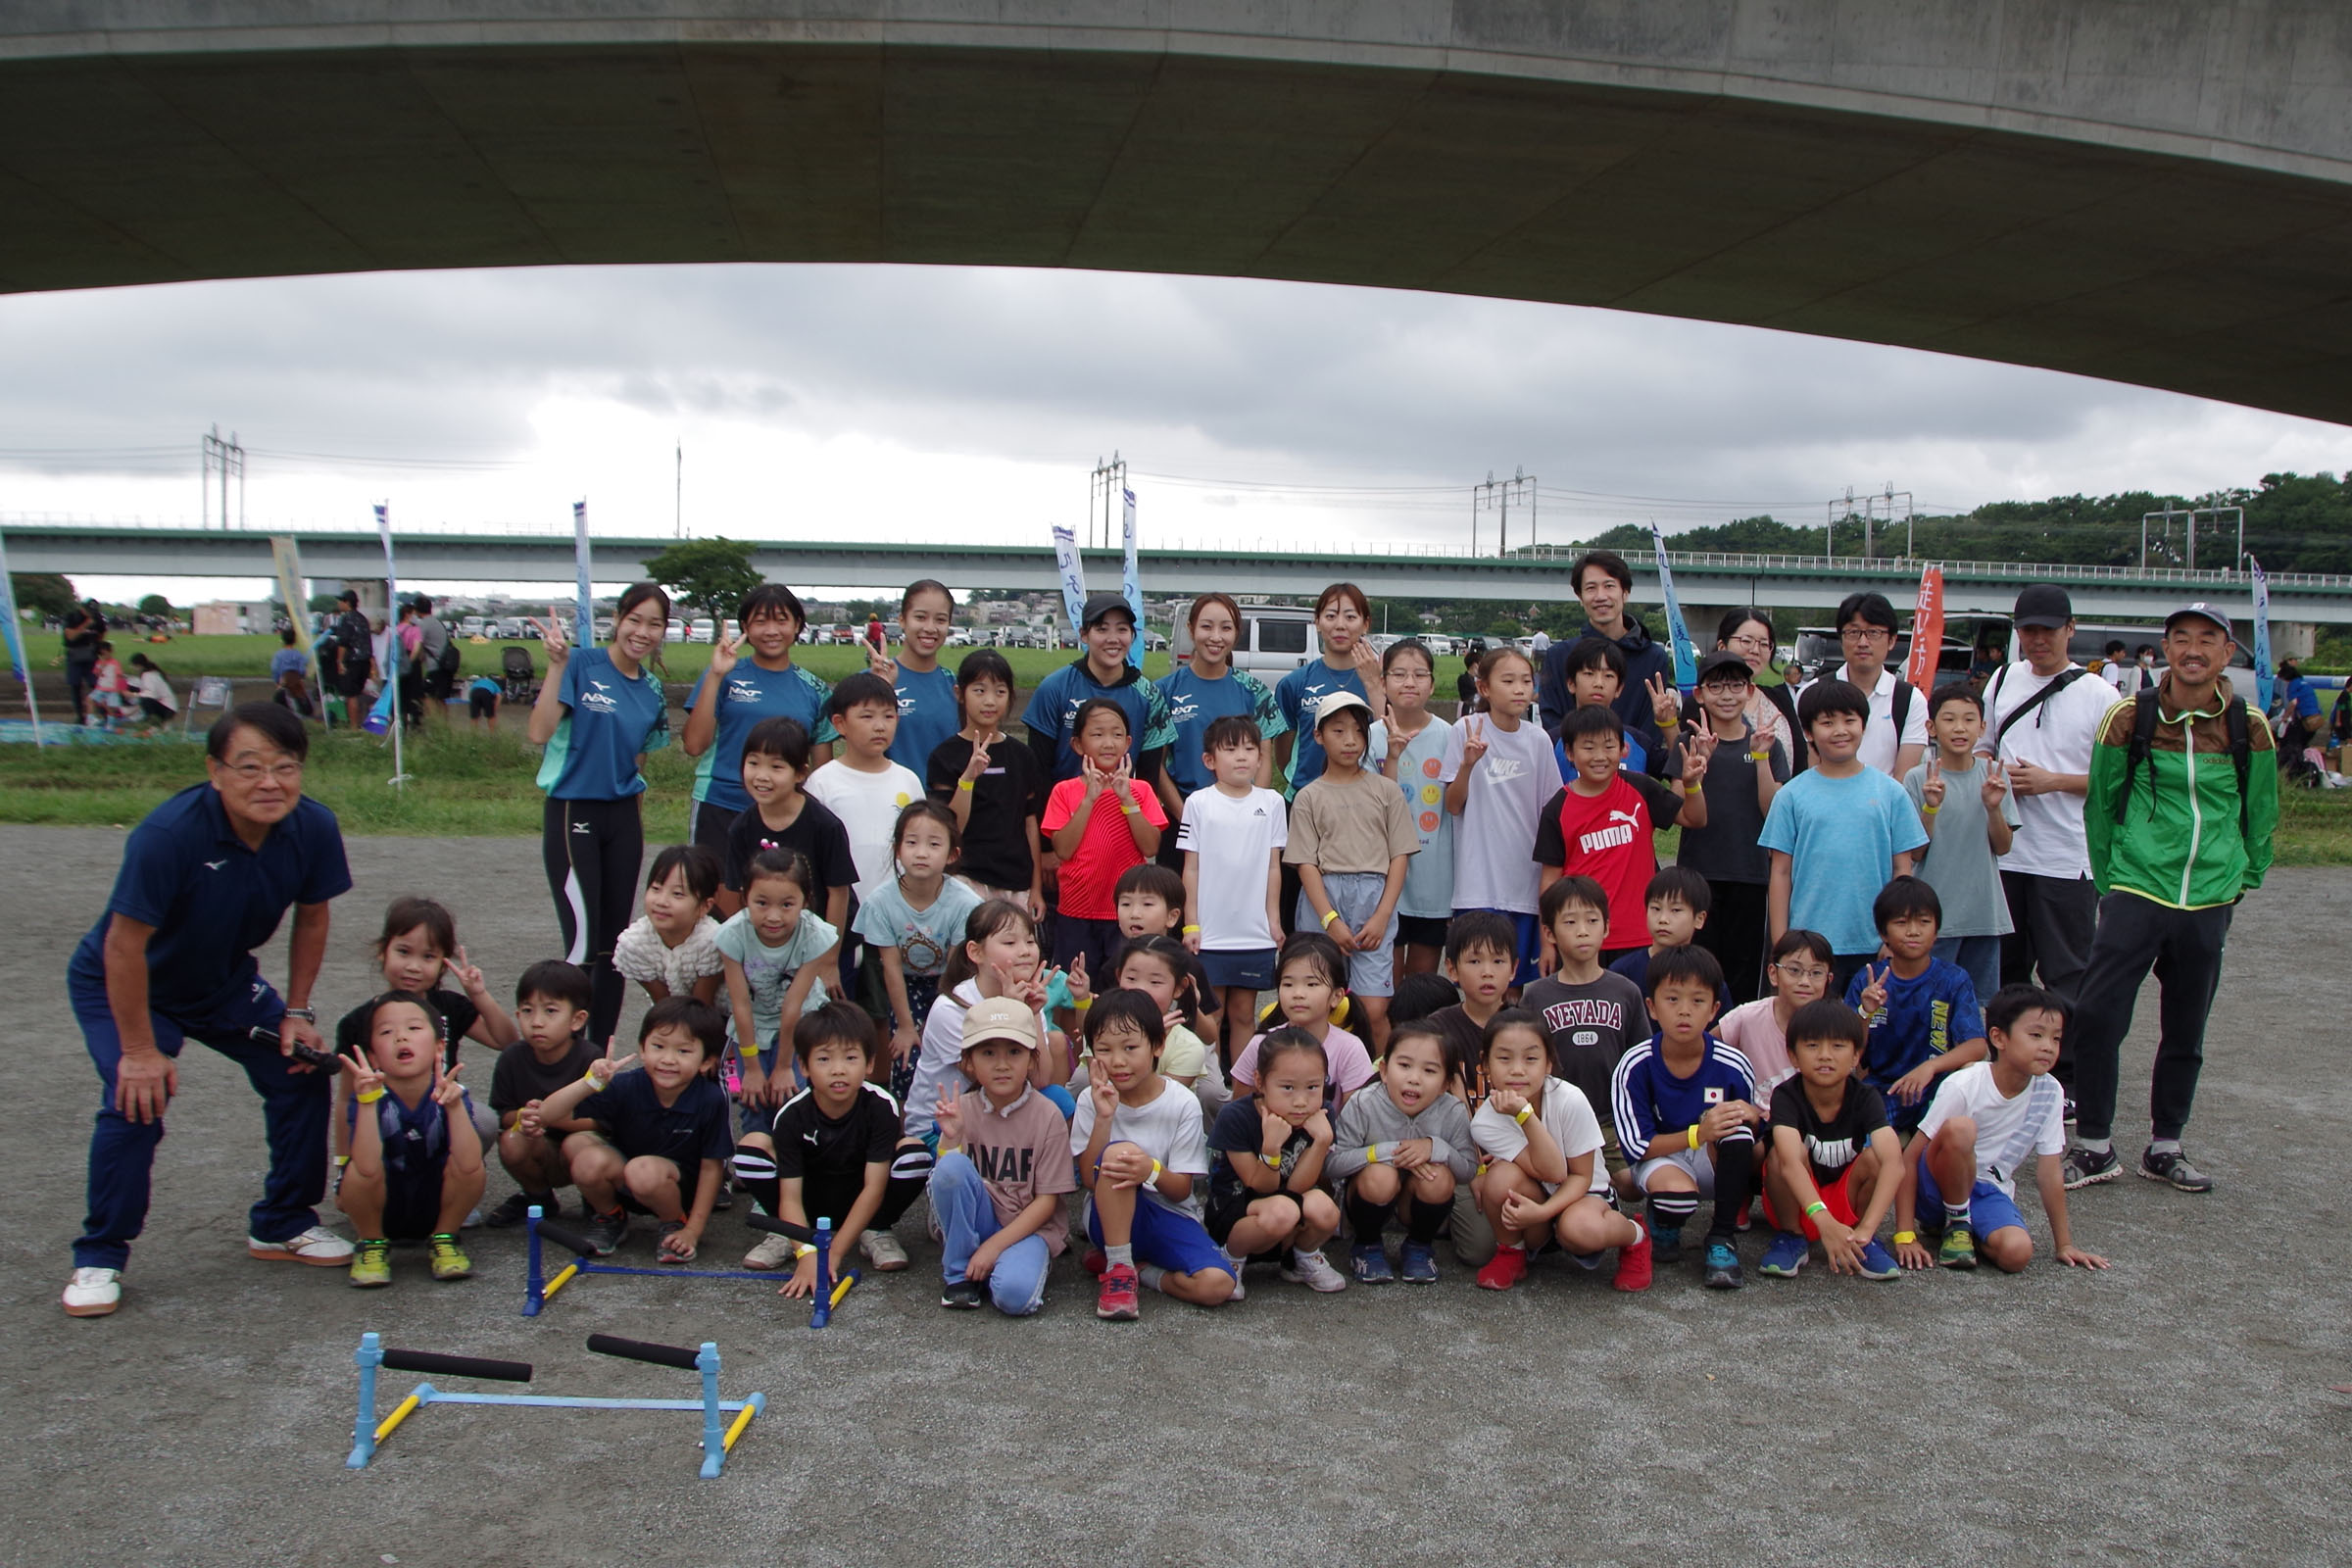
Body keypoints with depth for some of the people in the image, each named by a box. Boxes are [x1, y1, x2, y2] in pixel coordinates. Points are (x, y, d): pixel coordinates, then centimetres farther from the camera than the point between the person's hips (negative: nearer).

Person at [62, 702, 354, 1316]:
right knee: (137, 1102, -21)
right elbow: (125, 944, -30)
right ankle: (99, 1259, 0)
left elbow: (311, 918, -4)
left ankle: (281, 1225, 19)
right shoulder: (169, 833, -37)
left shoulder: (314, 828, -21)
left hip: (225, 981, 5)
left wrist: (297, 1014, -4)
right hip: (121, 987, -5)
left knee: (302, 1073, -1)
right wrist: (140, 1051, -25)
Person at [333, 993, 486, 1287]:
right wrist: (367, 1101, -44)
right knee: (359, 1173, -30)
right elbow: (367, 1168, -37)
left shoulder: (450, 1094, -19)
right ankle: (372, 1244, 0)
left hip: (436, 1209, 0)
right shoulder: (368, 1099, -20)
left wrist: (454, 1105, -46)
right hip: (380, 1211, 0)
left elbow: (469, 1164, -35)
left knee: (470, 1168, -28)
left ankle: (443, 1239, 0)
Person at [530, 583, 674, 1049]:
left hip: (623, 817, 6)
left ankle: (601, 1052, 20)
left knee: (615, 943, 9)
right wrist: (556, 664, -23)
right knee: (584, 944, -9)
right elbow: (539, 732, -18)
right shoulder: (582, 665, -8)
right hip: (573, 815, -6)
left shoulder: (652, 688, 9)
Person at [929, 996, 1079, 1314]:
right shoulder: (962, 1109, -3)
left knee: (1015, 1294, -34)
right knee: (951, 1166, -26)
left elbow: (1047, 1200, -8)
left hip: (1029, 1226, -3)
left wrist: (994, 1245, -16)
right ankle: (958, 1272, -8)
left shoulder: (1048, 1115, -10)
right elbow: (946, 1183, -4)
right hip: (972, 1225, 3)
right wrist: (951, 1141, -21)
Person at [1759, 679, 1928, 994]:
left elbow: (1902, 869, 6)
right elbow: (1781, 872, 1)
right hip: (1810, 947, -1)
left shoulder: (1891, 793, 4)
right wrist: (1780, 946, -2)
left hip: (1875, 946, 1)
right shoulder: (1792, 795, 1)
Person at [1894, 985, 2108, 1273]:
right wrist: (1905, 1235, -22)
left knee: (2017, 1252, -29)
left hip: (1989, 1192, 4)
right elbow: (1911, 1157, -17)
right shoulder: (1963, 1087, -18)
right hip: (1937, 1189, -4)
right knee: (1959, 1128, -34)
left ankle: (1971, 1228, 5)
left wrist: (2064, 1244, 4)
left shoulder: (2050, 1092, -5)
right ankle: (1955, 1223, -10)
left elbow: (2050, 1171, 3)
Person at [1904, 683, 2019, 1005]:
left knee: (1984, 999, 12)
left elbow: (2003, 847, 2)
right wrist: (1930, 807, -21)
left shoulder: (1994, 774, 2)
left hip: (1985, 910, 4)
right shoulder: (1918, 779, -7)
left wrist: (1993, 807, -15)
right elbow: (1915, 852, -8)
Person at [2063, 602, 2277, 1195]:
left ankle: (2165, 1147, 27)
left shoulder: (2249, 727, 1)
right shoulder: (2129, 718, -5)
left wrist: (2242, 879, 12)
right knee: (2096, 1016, -11)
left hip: (2210, 901, 3)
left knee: (2186, 1033, 12)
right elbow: (2101, 804, 5)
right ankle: (2094, 1147, 4)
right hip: (2137, 892, -2)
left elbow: (2261, 815, 14)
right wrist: (2108, 880, 6)